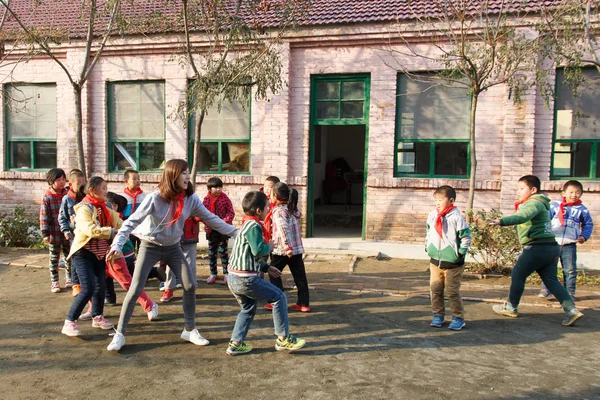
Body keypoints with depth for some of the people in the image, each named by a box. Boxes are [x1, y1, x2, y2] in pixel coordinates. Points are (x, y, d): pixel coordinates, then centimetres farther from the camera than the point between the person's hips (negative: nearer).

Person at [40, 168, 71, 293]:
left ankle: (69, 279, 30)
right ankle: (54, 282, 18)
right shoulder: (47, 197, -8)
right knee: (54, 258, 8)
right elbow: (44, 216, -9)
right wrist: (45, 233, -11)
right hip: (54, 234, -3)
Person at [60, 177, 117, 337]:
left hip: (100, 253, 8)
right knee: (88, 289, -14)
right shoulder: (84, 208, -17)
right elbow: (90, 230, -32)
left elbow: (119, 223, 2)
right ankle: (69, 322, -1)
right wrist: (113, 232, -34)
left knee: (100, 286, 13)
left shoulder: (104, 209, 9)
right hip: (83, 253, -8)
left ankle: (97, 317, 30)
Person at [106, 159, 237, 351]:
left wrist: (236, 232, -7)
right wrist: (117, 244, -33)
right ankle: (119, 334, 10)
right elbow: (132, 221, -21)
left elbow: (211, 219, -5)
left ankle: (190, 330, 14)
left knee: (190, 286, -3)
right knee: (135, 289, -6)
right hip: (150, 246, -4)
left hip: (173, 247, 4)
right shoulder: (155, 198, -23)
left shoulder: (190, 198, -11)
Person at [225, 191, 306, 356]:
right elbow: (258, 250, -24)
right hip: (246, 279, -10)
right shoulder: (254, 226, -13)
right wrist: (269, 246, -3)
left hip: (234, 278, 10)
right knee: (279, 297, 3)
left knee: (248, 308, 26)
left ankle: (235, 343, 26)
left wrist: (266, 267, 21)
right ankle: (283, 338, 10)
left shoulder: (246, 225, 18)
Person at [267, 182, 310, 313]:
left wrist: (287, 247, -31)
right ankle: (304, 303, 14)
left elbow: (283, 229, -27)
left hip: (282, 249, -7)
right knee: (299, 275, 10)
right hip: (297, 248, 7)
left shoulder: (278, 211, -14)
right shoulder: (291, 208, 10)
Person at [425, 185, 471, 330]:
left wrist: (460, 252, -10)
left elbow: (466, 236, -9)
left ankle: (458, 318, 18)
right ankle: (438, 315, 23)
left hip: (453, 264, -5)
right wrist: (427, 246, 11)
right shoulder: (432, 216, 2)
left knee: (453, 292, 3)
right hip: (435, 261, 5)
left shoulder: (456, 218, -14)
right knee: (435, 290, 9)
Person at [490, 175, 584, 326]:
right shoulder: (539, 204, 22)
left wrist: (502, 221, -44)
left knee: (517, 275, 4)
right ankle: (572, 310, 4)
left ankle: (510, 308, 16)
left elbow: (522, 217, -32)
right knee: (551, 280, 12)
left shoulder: (534, 203, -12)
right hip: (551, 247, 10)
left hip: (538, 247, -10)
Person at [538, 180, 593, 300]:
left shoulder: (582, 210, 4)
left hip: (570, 245, 1)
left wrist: (584, 236, 2)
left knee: (570, 270, 5)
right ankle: (546, 290, 13)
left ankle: (569, 293, 16)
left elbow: (588, 224, 16)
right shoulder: (555, 205, 0)